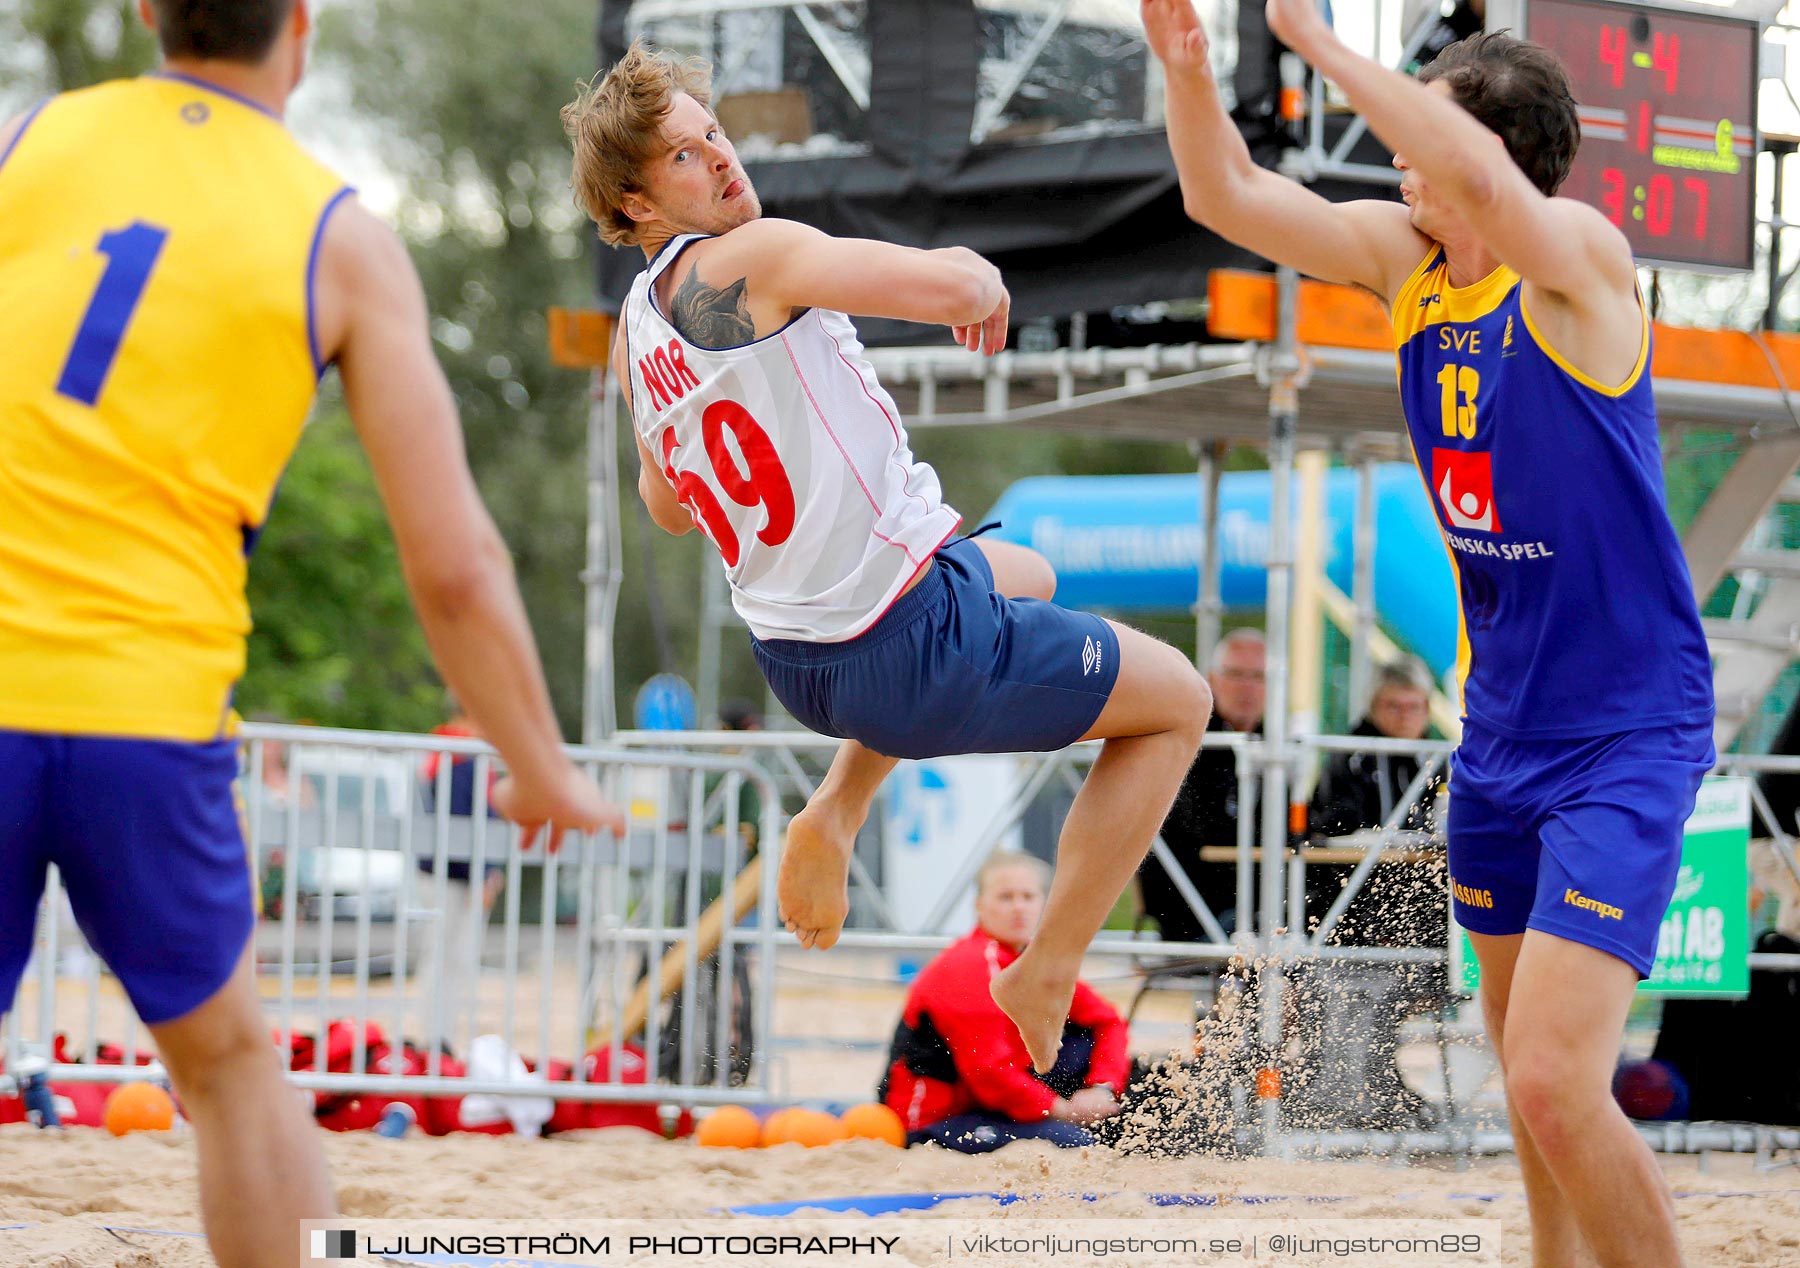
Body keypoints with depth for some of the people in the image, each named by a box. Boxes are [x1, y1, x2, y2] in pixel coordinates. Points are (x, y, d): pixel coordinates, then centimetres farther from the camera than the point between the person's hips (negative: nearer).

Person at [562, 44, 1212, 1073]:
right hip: (911, 653, -8)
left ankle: (837, 811, 24)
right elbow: (948, 289, -30)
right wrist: (978, 273, -7)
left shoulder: (635, 333, 7)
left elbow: (669, 507, 22)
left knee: (1024, 575, 39)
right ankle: (1048, 977, 8)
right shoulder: (755, 257, -18)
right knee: (1180, 701, 13)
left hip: (794, 665, 8)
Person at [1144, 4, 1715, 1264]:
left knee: (1556, 1081, -18)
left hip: (1625, 733, -8)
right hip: (1502, 723, 8)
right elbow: (1231, 196, 2)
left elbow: (1477, 178, -39)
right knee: (1520, 1043, 18)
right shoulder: (1408, 254, 2)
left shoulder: (1581, 260, -19)